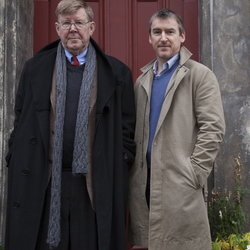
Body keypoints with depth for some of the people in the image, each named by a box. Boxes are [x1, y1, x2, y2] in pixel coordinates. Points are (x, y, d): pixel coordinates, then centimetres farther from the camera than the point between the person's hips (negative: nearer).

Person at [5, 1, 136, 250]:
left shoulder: (116, 72, 4)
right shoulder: (34, 69, 8)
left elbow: (127, 126, 5)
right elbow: (20, 123, 10)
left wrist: (121, 165, -1)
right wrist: (17, 163, 4)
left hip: (97, 183, -1)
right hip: (41, 182, 1)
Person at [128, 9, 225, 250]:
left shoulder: (200, 75, -2)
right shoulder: (142, 80, 15)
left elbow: (213, 129, -9)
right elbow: (135, 130, 15)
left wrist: (193, 174, -14)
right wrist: (134, 171, 4)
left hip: (180, 181, -5)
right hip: (144, 180, 5)